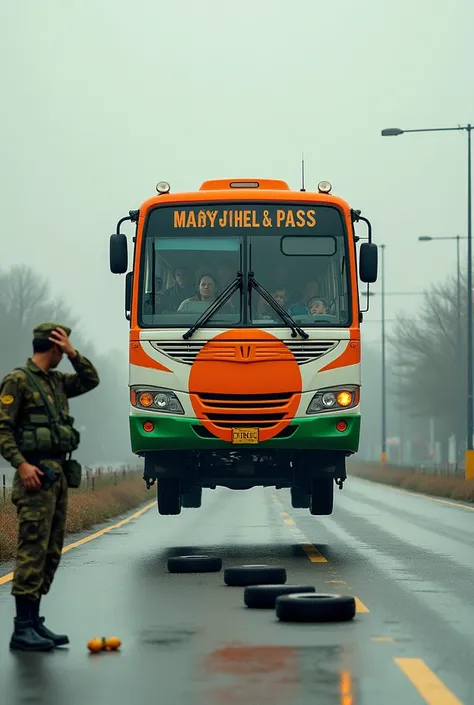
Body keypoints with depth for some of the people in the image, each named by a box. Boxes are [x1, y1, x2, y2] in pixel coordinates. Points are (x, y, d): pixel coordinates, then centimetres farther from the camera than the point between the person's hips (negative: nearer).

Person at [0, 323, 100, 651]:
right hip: (36, 474, -9)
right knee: (33, 551, -12)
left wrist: (73, 353, 5)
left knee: (51, 551, 10)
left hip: (59, 473, 9)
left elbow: (91, 380, 18)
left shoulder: (56, 381, 18)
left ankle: (34, 621, 15)